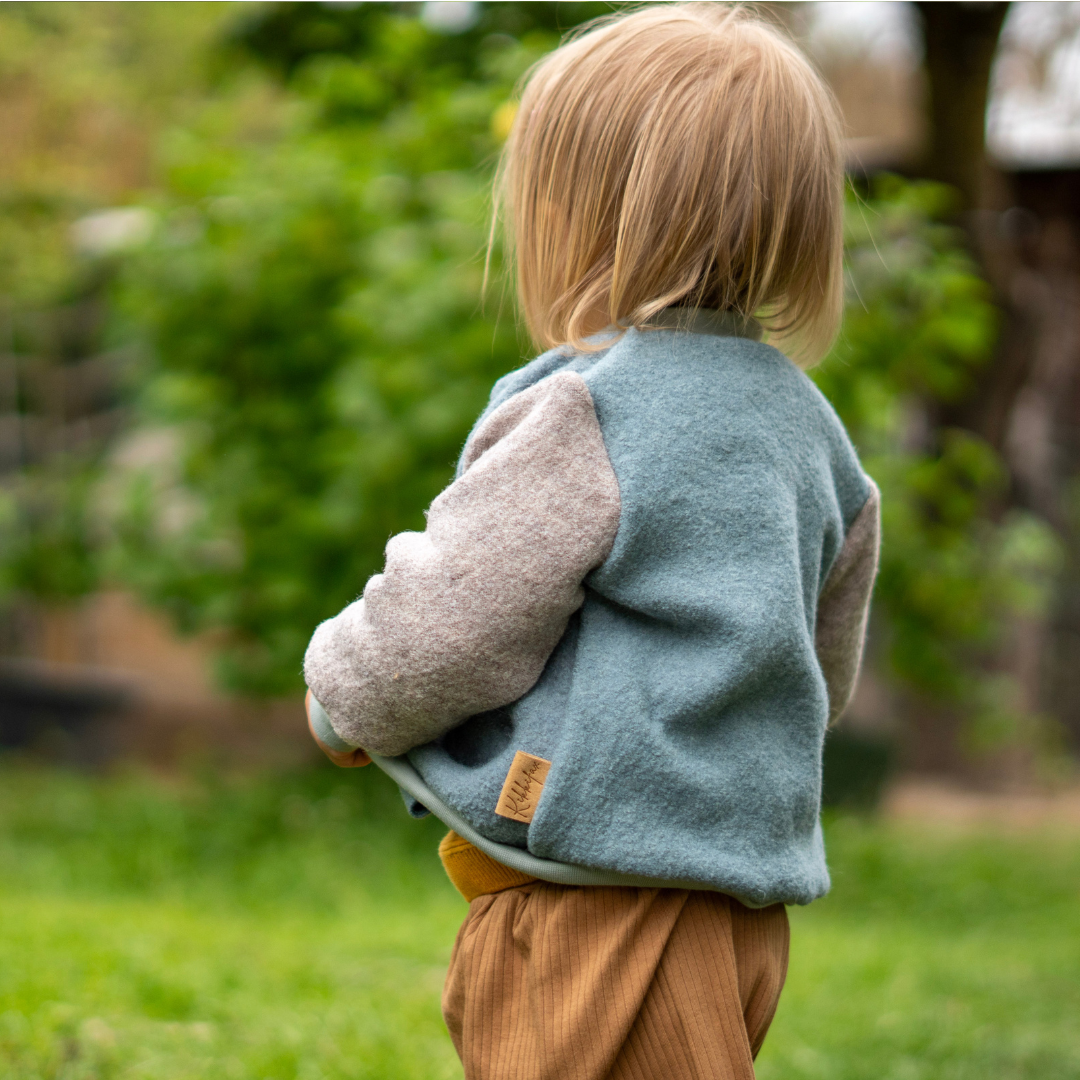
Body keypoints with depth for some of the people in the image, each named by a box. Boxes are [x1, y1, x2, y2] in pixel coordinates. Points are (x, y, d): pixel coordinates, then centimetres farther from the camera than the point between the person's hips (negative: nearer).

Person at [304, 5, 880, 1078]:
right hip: (740, 905, 9)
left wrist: (343, 700, 8)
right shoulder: (803, 423, 11)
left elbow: (436, 637, -15)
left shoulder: (581, 421, -16)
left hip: (598, 905, -9)